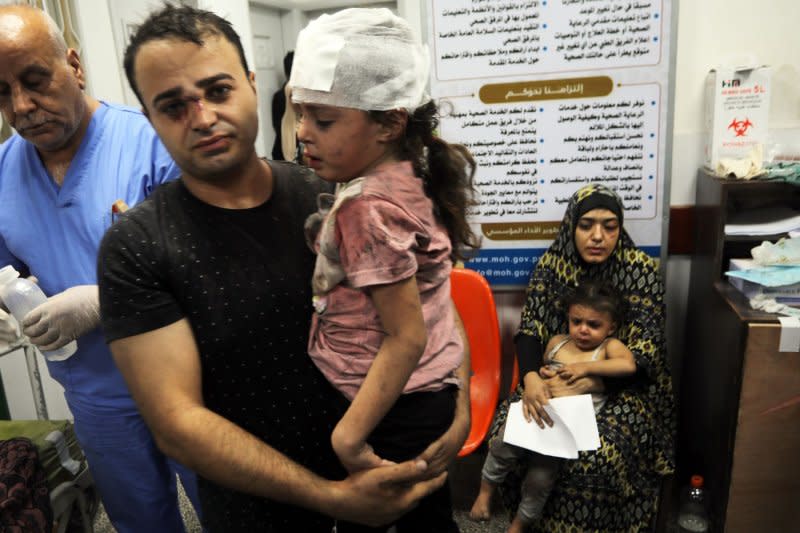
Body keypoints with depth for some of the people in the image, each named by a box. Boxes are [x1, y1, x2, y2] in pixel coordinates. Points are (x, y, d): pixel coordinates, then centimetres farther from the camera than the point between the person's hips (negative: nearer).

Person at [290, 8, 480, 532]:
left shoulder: (367, 207, -26)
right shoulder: (412, 178, 1)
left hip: (393, 412, -8)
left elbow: (406, 338, -25)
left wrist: (349, 434, -20)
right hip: (432, 395, 9)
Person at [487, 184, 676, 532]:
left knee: (596, 455, -29)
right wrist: (531, 378, -28)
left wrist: (583, 383, -28)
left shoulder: (640, 270, -11)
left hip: (622, 387, -2)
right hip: (555, 378, 3)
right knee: (507, 436, -19)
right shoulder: (551, 264, -2)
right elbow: (529, 329, -7)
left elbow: (644, 352, -15)